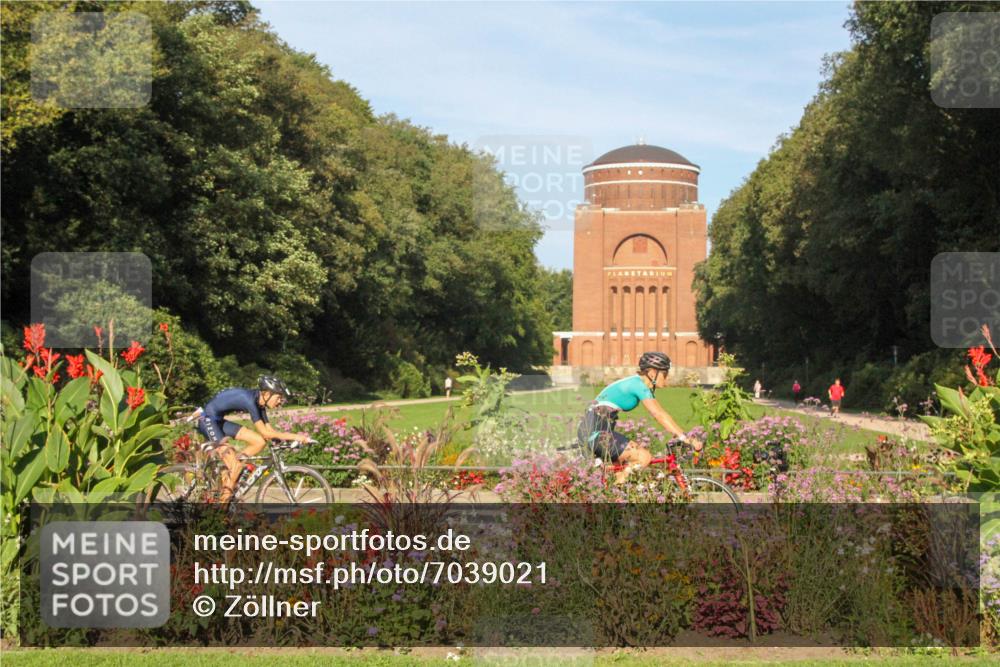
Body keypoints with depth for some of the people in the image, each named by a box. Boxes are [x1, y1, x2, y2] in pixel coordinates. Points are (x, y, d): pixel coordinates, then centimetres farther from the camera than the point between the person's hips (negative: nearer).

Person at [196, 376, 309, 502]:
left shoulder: (259, 402, 1)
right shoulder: (249, 400, -26)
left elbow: (269, 431, 3)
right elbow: (265, 433, -26)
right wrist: (294, 436, -26)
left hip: (219, 421, 9)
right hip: (208, 420, -9)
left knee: (259, 442, -2)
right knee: (235, 465, -16)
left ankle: (229, 471, 5)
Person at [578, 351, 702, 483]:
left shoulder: (638, 384, 15)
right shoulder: (639, 385, -13)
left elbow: (660, 414, 17)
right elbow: (660, 416, -19)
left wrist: (681, 436, 12)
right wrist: (685, 438, -19)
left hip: (592, 431, 10)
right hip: (595, 432, -10)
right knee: (644, 457, -12)